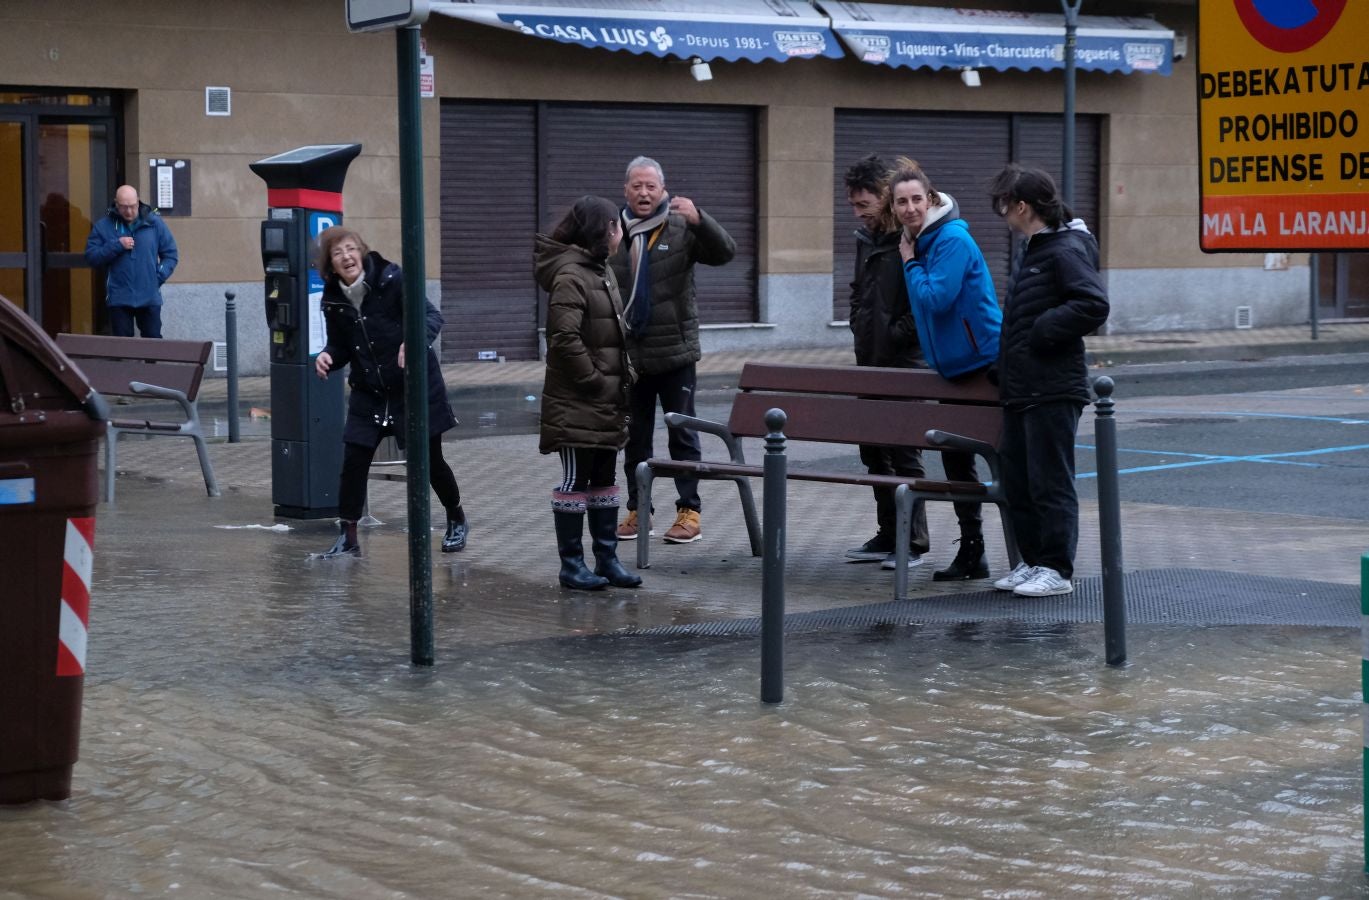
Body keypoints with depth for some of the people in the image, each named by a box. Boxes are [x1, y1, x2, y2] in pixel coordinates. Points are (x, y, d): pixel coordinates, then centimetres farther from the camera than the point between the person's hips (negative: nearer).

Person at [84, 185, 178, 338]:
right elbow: (91, 257, -3)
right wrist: (116, 246, -15)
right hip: (119, 300, 0)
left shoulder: (154, 222, 2)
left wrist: (159, 276, -7)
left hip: (150, 298, 0)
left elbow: (171, 255, 7)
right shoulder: (103, 226, 1)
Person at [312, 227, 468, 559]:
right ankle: (347, 538, 6)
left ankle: (457, 521, 32)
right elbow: (340, 346, 8)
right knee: (353, 462, -5)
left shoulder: (392, 279, -16)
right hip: (368, 393, 4)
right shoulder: (333, 300, -2)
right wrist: (327, 357, -15)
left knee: (429, 460, 7)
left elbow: (432, 316, -17)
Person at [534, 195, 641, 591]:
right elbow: (565, 338, -23)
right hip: (576, 404, -9)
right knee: (575, 480, -1)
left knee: (604, 480, 13)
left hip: (606, 401, 9)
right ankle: (572, 564, 6)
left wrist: (622, 374, 12)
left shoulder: (601, 271, 13)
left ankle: (607, 559, 19)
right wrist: (594, 379, -17)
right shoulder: (570, 276, -17)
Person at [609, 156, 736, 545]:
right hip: (628, 354, 3)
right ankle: (637, 509, 20)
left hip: (674, 352, -3)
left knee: (683, 434, 2)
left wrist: (699, 219, -33)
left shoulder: (681, 229, -3)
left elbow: (725, 251, -17)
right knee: (634, 436, 11)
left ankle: (689, 510, 8)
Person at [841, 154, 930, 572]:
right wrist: (860, 328, 13)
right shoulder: (866, 238, 13)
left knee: (905, 455, -3)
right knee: (875, 454, 12)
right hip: (869, 363, 9)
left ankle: (914, 544, 4)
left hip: (904, 365, -9)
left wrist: (895, 335, -15)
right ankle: (887, 537, 20)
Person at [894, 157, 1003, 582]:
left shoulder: (953, 240, -16)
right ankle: (971, 552, 21)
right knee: (955, 455, 13)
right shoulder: (918, 241, 11)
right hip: (952, 366, 10)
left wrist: (910, 262, -12)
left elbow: (935, 298, -23)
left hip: (985, 359, -10)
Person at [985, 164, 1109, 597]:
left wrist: (1042, 331, -19)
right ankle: (1033, 561, 23)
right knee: (1017, 482, 14)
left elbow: (1094, 305, -25)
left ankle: (1057, 569, 2)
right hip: (1021, 389, 10)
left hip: (1053, 391, -10)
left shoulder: (1066, 251, -14)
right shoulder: (1035, 250, 17)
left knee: (1050, 482, -4)